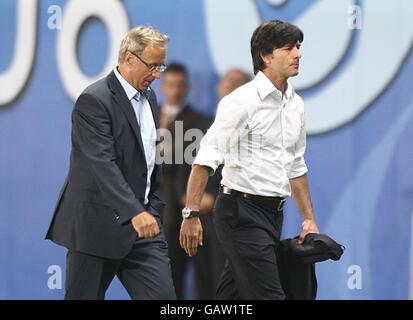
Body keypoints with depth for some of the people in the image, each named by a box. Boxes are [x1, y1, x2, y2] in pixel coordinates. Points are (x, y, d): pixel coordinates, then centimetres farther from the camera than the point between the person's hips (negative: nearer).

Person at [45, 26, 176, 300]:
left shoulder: (148, 97, 14)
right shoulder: (94, 100, -14)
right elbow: (102, 164, -25)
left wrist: (154, 210, 15)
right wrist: (135, 213, -35)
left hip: (143, 221, 7)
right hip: (97, 225, -7)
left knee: (163, 296, -3)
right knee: (84, 297, 2)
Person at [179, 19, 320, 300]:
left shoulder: (295, 104, 12)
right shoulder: (242, 101, -12)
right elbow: (206, 159, -17)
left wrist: (309, 219, 22)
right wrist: (191, 214, -24)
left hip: (273, 213, 8)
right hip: (242, 211, -8)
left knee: (232, 295, 11)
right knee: (268, 295, -13)